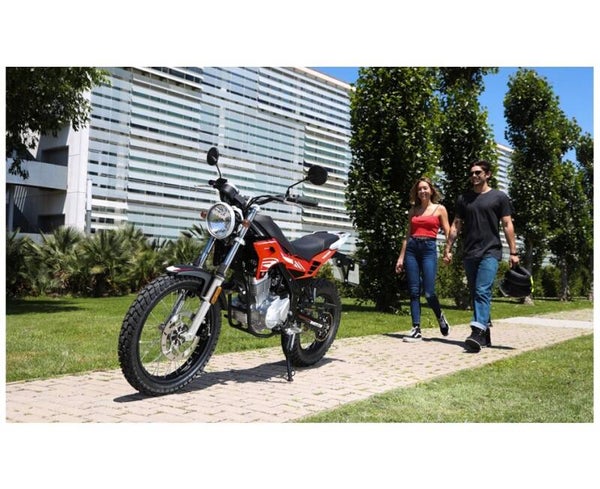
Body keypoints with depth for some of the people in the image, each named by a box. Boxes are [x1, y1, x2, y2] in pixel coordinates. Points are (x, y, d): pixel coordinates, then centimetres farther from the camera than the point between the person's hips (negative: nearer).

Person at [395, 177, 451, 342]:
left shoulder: (440, 209, 7)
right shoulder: (413, 210, 16)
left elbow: (447, 233, 2)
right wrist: (401, 257, 11)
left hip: (429, 248, -3)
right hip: (412, 249, 4)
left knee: (428, 292, -10)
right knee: (414, 291, -1)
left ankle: (440, 317, 19)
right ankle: (416, 329, 2)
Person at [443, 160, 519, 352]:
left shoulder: (499, 197, 4)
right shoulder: (464, 199, 14)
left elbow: (507, 225, 1)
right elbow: (456, 225, 15)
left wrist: (513, 252, -5)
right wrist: (448, 249, 7)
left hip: (490, 252, -5)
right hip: (469, 254, 5)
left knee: (483, 292, -18)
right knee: (475, 295, 8)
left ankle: (477, 333, -27)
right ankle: (485, 335, 17)